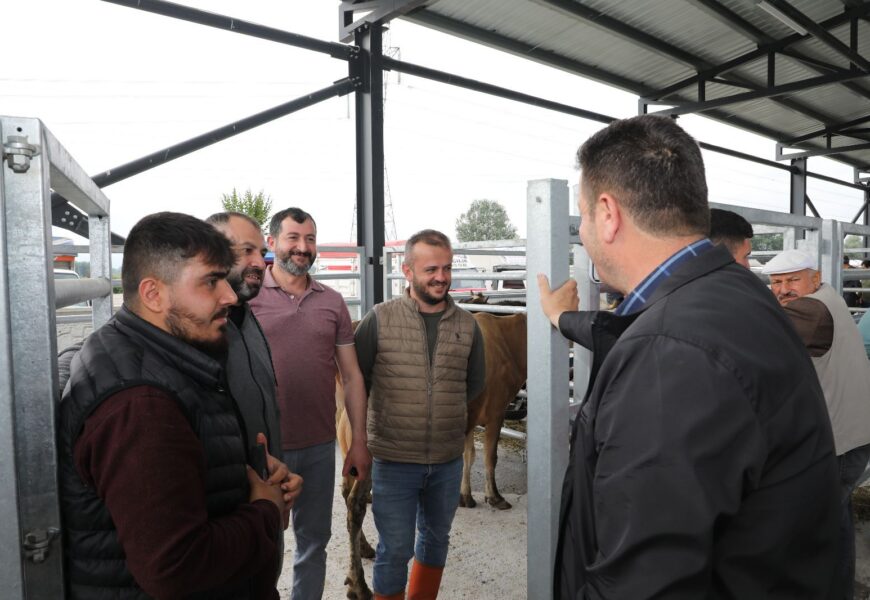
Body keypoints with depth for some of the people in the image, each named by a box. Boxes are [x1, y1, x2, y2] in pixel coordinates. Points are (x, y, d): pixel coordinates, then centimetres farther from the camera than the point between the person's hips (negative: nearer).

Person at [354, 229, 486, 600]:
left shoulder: (467, 325, -1)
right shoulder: (379, 319, -11)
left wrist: (445, 409, 5)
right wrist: (363, 432, 2)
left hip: (449, 460, 4)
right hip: (393, 460, -4)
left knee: (436, 539, 23)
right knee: (395, 551, 8)